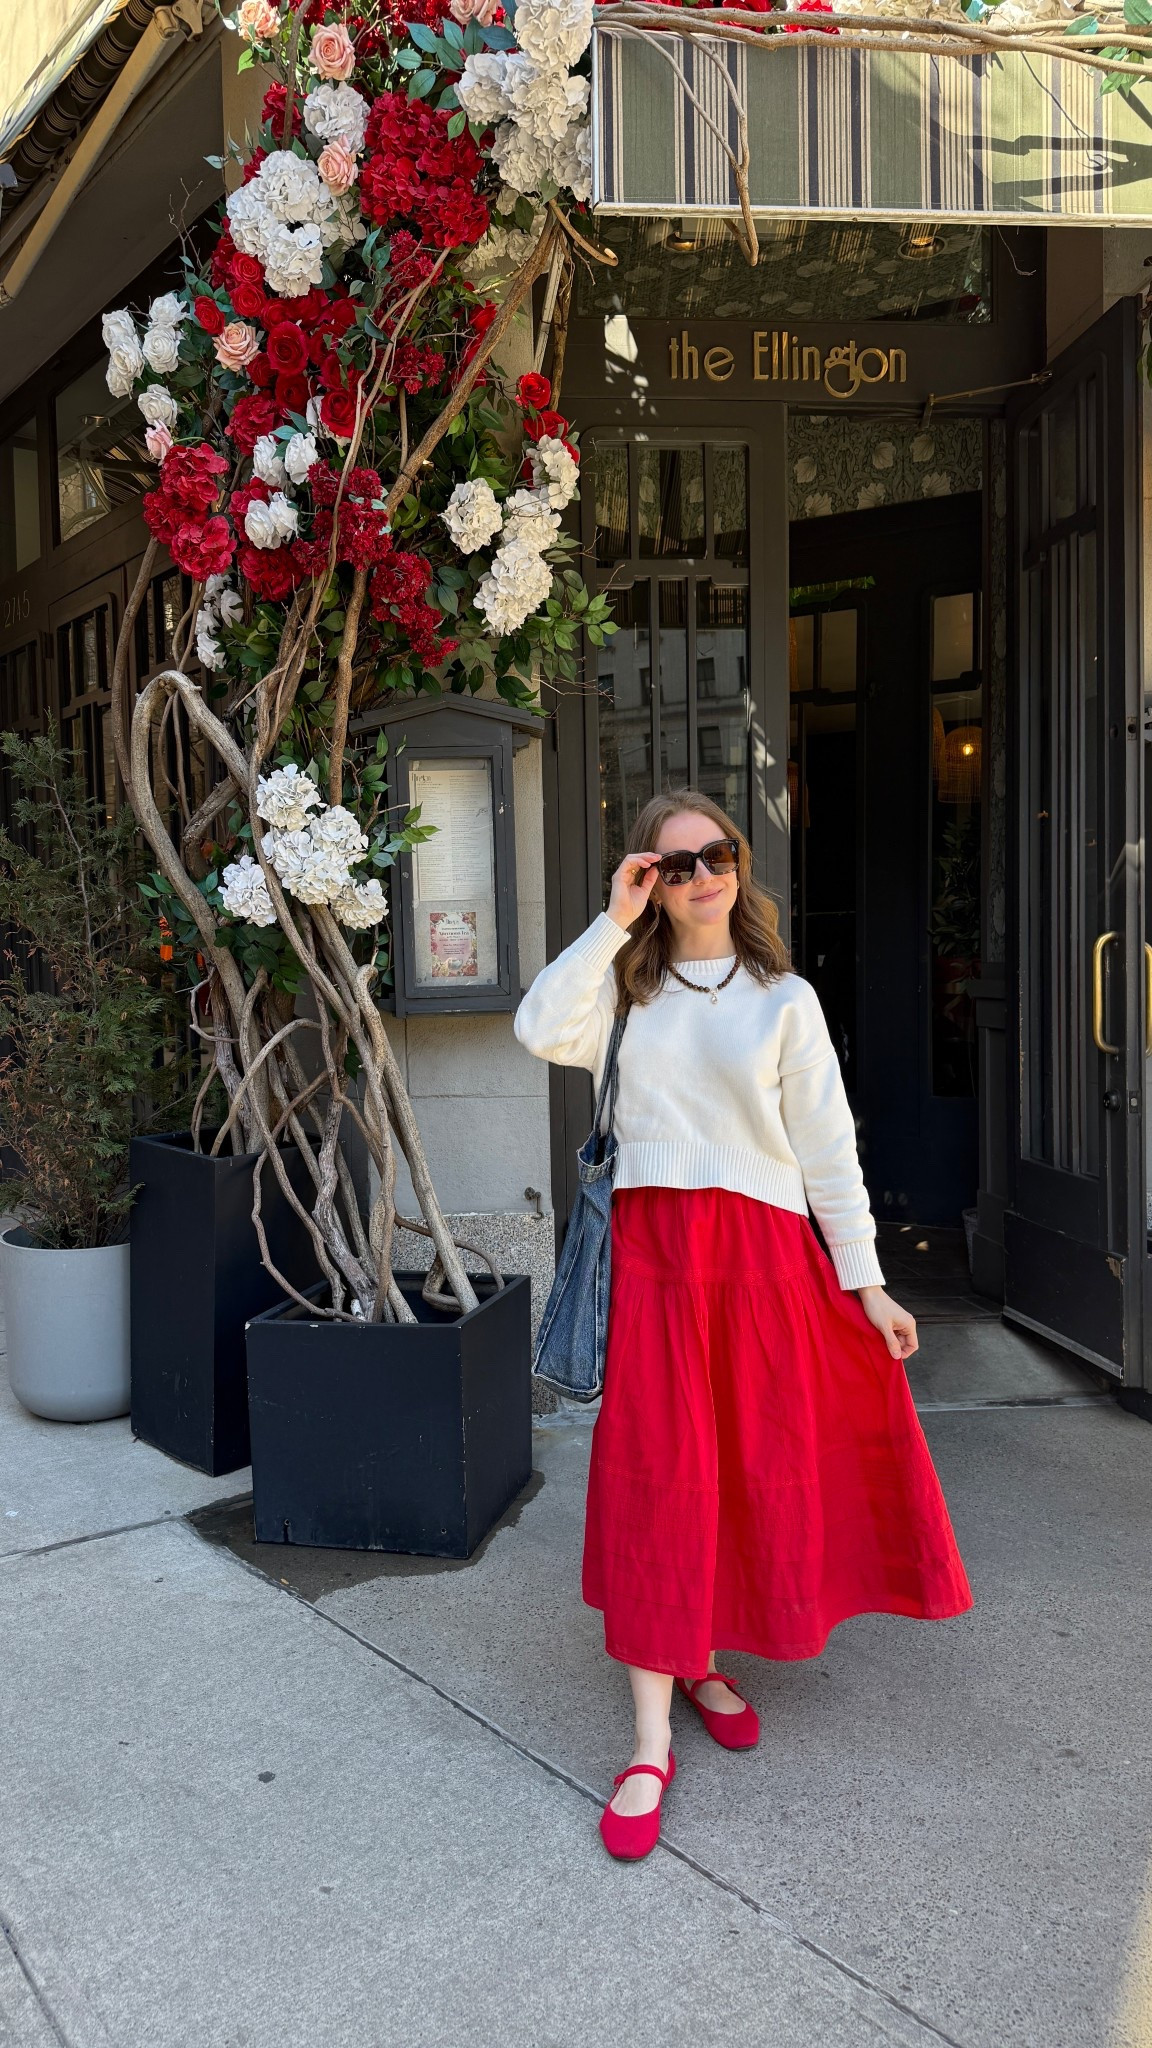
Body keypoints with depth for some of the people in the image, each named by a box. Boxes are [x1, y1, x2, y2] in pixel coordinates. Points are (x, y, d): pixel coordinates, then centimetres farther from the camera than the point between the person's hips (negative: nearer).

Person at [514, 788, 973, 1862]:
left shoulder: (784, 1000, 6)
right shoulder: (627, 988, 8)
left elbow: (826, 1146, 5)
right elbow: (542, 1031, -12)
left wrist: (865, 1281, 2)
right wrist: (611, 922, -10)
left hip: (763, 1249, 1)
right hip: (649, 1247, -1)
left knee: (758, 1469, 9)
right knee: (657, 1476, -3)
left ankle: (699, 1660, 34)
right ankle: (650, 1746, 3)